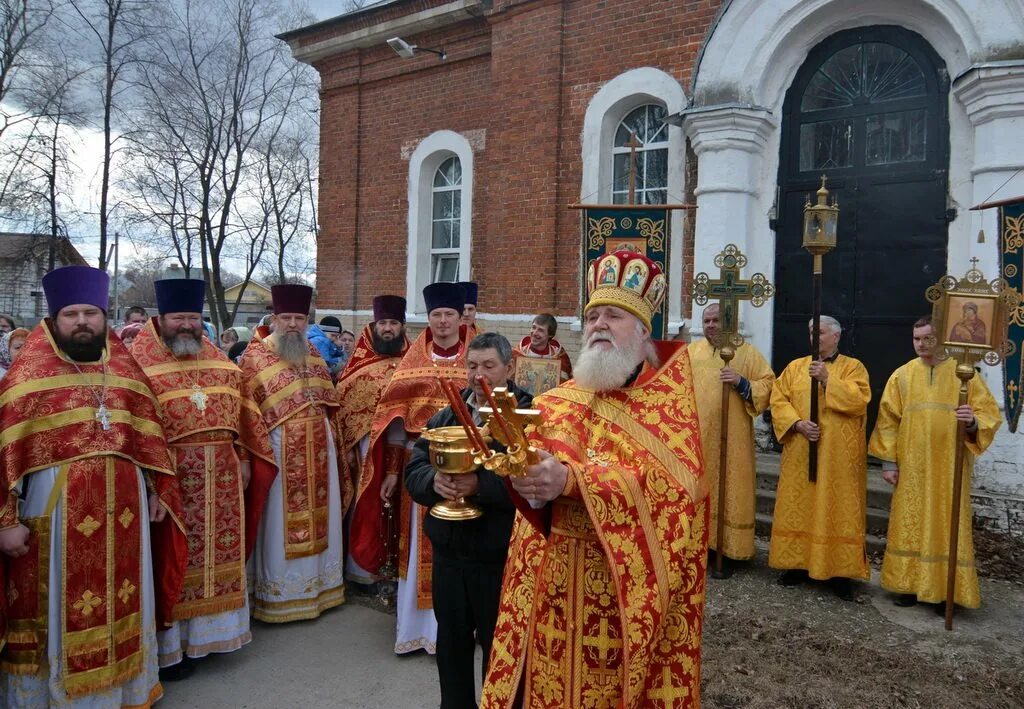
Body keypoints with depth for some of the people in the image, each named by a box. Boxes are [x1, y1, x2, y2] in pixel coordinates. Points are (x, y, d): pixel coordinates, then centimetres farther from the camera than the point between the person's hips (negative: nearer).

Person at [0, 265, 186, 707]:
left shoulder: (125, 369, 9)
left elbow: (150, 436, 14)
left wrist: (157, 490, 11)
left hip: (123, 513, 4)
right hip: (57, 513, -4)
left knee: (120, 604, 15)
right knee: (59, 611, 8)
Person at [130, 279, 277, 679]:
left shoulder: (219, 360, 10)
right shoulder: (139, 361, -6)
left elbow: (241, 413, 14)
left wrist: (244, 459, 11)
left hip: (220, 479, 5)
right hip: (168, 480, -5)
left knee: (217, 553, 14)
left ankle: (208, 629, 31)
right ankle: (168, 647, 19)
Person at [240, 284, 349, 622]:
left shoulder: (313, 353, 11)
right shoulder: (256, 355, -6)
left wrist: (329, 439, 14)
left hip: (317, 447, 6)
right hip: (279, 447, -5)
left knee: (318, 514, 12)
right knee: (281, 519, 2)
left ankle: (317, 584, 27)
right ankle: (279, 593, 15)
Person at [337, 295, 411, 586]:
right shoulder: (360, 362, -1)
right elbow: (342, 401, -2)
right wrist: (346, 445, -6)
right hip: (368, 441, -2)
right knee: (368, 500, 1)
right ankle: (359, 564, 15)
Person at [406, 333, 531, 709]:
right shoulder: (444, 417, 7)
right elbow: (413, 471, 3)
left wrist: (481, 485, -30)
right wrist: (434, 480, -18)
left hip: (500, 556, -5)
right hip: (449, 551, 5)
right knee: (452, 643, 20)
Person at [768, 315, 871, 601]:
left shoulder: (853, 367, 3)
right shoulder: (795, 367, 10)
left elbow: (858, 401, -13)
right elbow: (778, 400, 2)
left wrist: (828, 379, -20)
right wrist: (797, 423, -13)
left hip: (839, 456, -3)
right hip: (800, 453, 3)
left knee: (837, 509, 0)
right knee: (798, 507, 6)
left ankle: (839, 571, 9)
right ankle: (797, 563, 17)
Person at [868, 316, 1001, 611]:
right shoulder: (902, 375, 5)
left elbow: (990, 414, 0)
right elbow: (889, 421, 4)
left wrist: (973, 421, -24)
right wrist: (888, 461, -2)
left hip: (949, 467, -1)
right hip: (911, 466, 2)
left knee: (947, 526, 3)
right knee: (911, 524, 6)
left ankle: (947, 590, 13)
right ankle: (910, 584, 16)